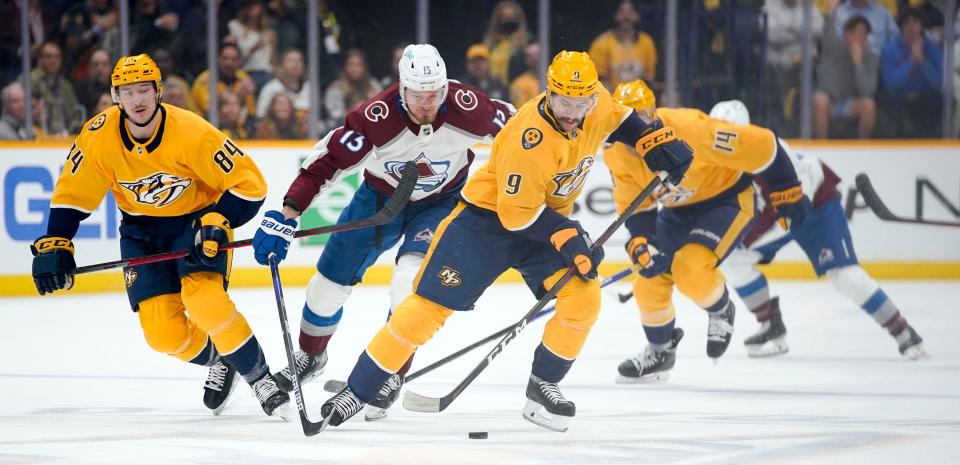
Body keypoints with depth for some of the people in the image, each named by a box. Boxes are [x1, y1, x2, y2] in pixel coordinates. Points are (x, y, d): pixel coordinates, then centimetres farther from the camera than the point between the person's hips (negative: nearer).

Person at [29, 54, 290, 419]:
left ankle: (260, 378, -9)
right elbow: (71, 195, -6)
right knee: (162, 332, -10)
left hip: (198, 217, -3)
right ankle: (217, 362, 22)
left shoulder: (191, 133, -26)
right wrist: (54, 245, -13)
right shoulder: (99, 136, -18)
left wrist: (218, 222, -32)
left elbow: (249, 184, -22)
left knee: (203, 299, -29)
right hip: (143, 230, 3)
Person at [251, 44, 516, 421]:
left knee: (411, 281, -25)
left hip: (440, 201, -1)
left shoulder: (465, 108, -30)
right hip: (381, 196, 1)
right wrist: (285, 218, -33)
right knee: (329, 283, 8)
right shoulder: (378, 116, -33)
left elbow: (511, 127, -10)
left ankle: (392, 376, -6)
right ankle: (310, 355, 38)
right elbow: (327, 159, -28)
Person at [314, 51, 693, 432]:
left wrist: (657, 141, 2)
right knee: (430, 305, -10)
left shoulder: (597, 104, -12)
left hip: (549, 216, 6)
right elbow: (517, 212, -28)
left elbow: (617, 120, 14)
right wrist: (566, 238, -31)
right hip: (488, 216, -6)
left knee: (583, 298, -13)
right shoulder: (529, 139, -33)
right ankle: (358, 390, -1)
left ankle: (543, 385, 6)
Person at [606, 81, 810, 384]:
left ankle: (721, 312, 6)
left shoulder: (691, 130, -35)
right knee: (651, 280, 1)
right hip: (678, 209, 6)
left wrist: (787, 193, -15)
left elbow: (761, 145, -26)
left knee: (691, 268, -27)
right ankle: (659, 352, 26)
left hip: (728, 198, -6)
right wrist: (641, 245, -27)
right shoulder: (616, 154, -16)